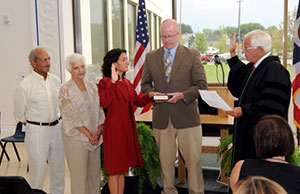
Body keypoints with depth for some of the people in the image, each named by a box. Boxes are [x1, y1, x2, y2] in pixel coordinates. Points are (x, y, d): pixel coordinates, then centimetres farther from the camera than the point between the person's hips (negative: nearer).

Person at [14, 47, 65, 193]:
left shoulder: (55, 80, 3)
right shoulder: (25, 85, -13)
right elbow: (20, 114, -4)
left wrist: (55, 120, 13)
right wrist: (36, 124, 4)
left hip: (56, 128, 5)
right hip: (37, 131, -5)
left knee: (58, 165, 14)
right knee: (37, 167, 3)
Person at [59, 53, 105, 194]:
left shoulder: (92, 86, 9)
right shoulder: (65, 90, -6)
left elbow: (100, 111, 8)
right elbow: (70, 117, -11)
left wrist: (98, 132, -6)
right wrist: (88, 134, -13)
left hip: (95, 137, 5)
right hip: (76, 138, -5)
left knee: (95, 172, 12)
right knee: (79, 175, 2)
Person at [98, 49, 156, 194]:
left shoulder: (127, 83, 13)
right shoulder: (105, 82, -10)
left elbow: (137, 101, 13)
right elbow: (104, 103, -27)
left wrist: (150, 95, -4)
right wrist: (113, 82, -31)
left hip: (128, 127, 8)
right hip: (114, 128, -8)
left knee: (123, 168, 16)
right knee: (115, 170, 3)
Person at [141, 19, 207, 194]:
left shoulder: (192, 55, 1)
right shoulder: (151, 57, 9)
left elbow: (202, 84, -2)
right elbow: (145, 83, 14)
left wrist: (182, 95, -16)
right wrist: (152, 94, -8)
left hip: (186, 115, -2)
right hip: (161, 117, 3)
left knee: (193, 158, 4)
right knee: (165, 159, 13)